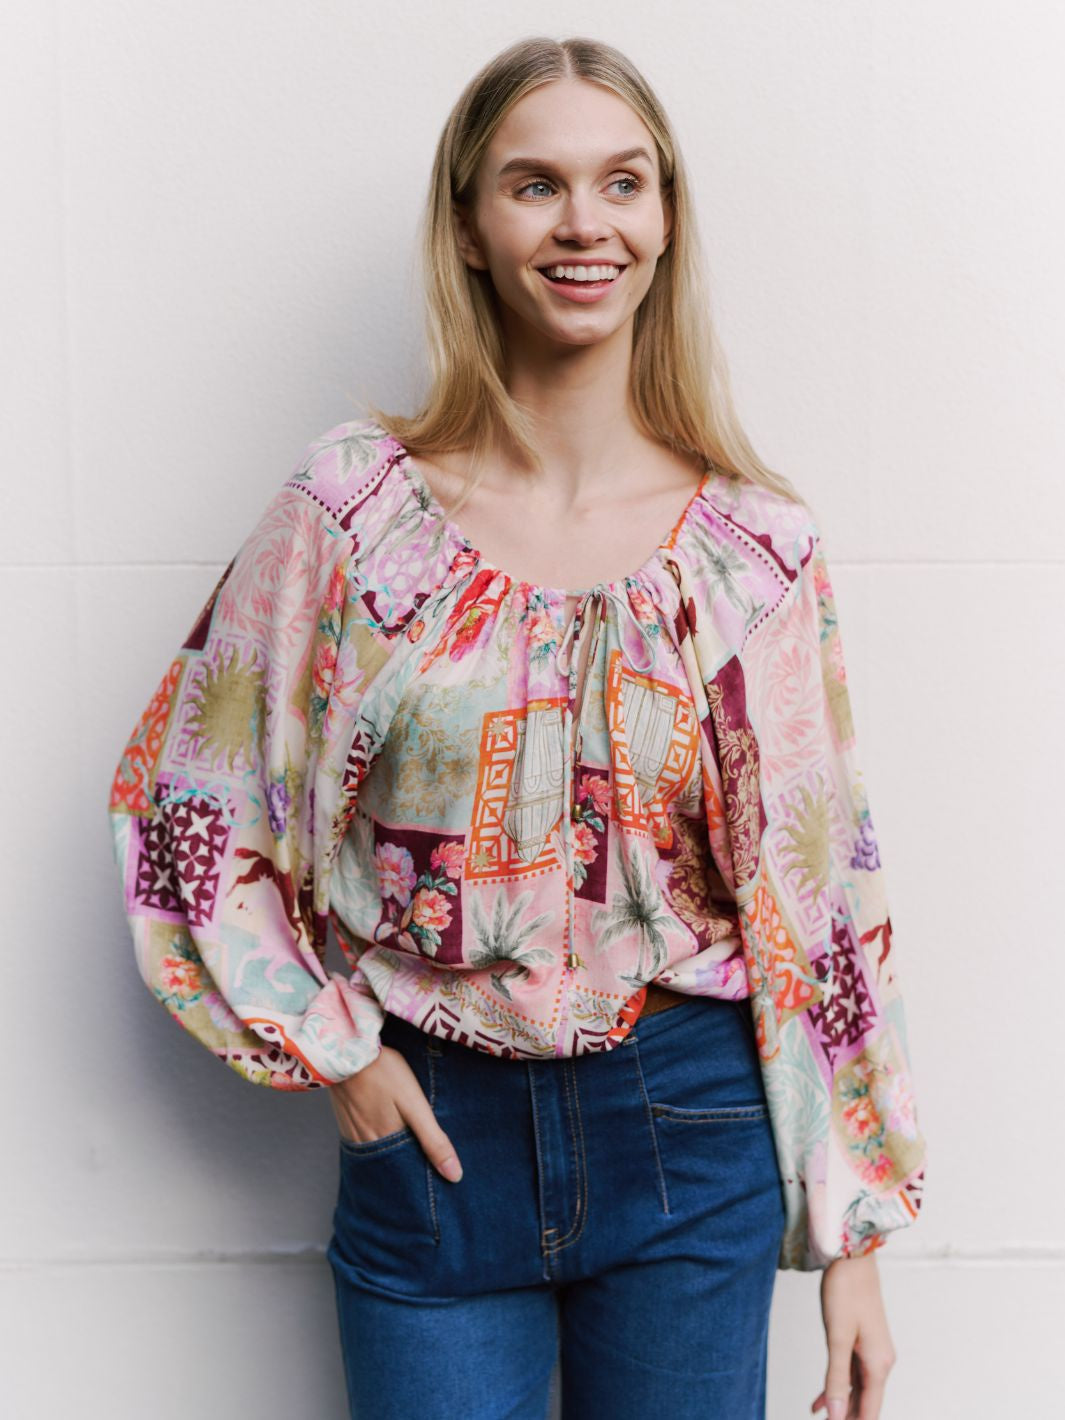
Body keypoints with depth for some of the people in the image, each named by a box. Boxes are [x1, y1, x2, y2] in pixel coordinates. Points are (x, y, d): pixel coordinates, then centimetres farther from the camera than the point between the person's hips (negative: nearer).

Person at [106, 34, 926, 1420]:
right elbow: (182, 800, 0)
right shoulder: (353, 507, -8)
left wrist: (855, 1232, 0)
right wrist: (330, 1049, -4)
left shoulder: (758, 544, -5)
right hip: (431, 1132, 0)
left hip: (690, 1133, 1)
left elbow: (820, 885, -2)